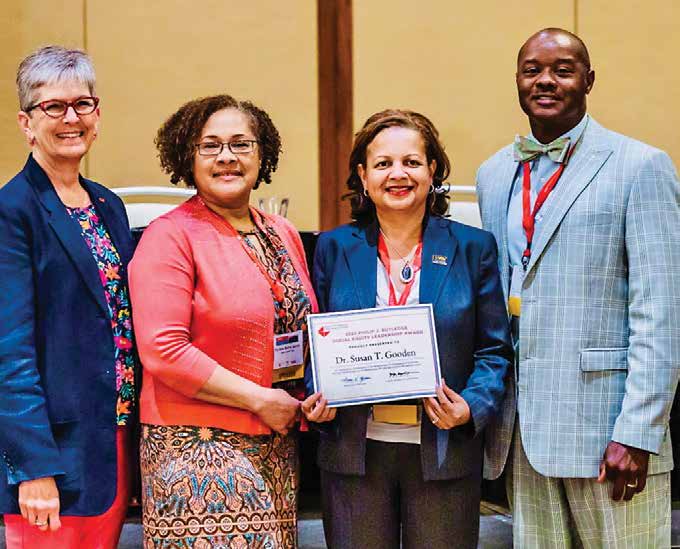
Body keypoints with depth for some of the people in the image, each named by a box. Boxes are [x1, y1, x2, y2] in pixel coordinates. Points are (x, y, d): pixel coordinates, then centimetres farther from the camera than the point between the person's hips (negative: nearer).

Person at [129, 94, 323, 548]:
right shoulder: (171, 237, -8)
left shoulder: (283, 235, 13)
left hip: (277, 446, 6)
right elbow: (163, 351, -16)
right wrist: (261, 399, -14)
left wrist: (317, 393, 4)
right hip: (198, 447, -6)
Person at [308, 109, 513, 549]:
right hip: (354, 451, 1)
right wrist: (318, 398, -8)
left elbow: (495, 349, 4)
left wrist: (472, 408, -13)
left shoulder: (473, 248, 4)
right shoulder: (335, 248, 6)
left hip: (443, 452, 0)